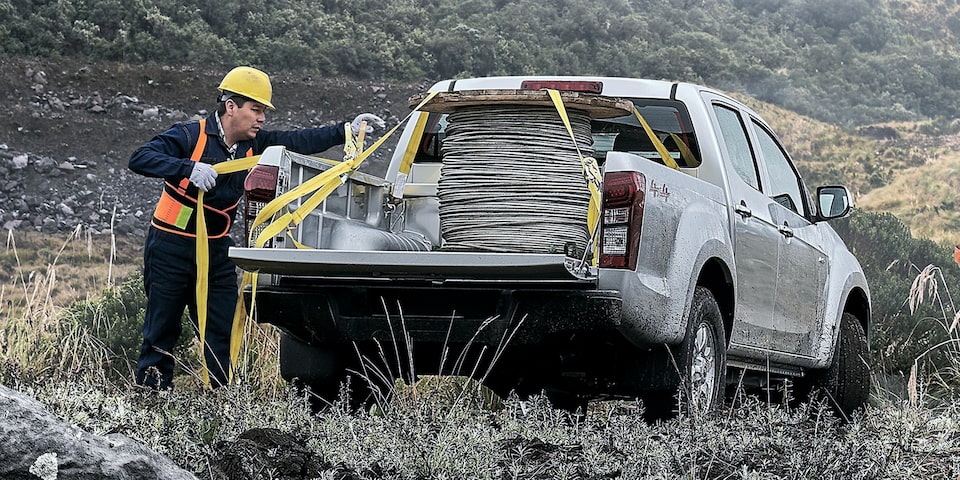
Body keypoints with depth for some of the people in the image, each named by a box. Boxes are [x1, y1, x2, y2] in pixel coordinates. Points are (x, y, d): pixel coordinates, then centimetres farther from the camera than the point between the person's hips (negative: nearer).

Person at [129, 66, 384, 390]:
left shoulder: (254, 144, 3)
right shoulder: (191, 136, -16)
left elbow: (299, 142, 5)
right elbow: (139, 159, -26)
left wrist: (346, 131, -7)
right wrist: (188, 168, -39)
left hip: (216, 251, 6)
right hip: (171, 249, -6)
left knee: (221, 333, 2)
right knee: (161, 332, -2)